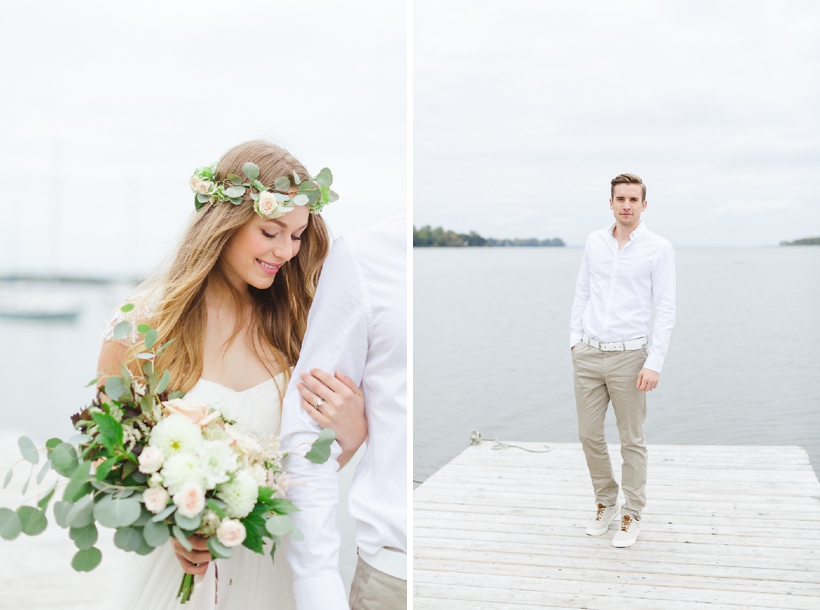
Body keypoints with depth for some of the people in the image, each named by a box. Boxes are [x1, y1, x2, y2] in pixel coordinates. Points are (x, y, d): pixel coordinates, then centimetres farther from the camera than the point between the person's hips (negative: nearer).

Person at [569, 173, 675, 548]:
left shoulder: (658, 248, -6)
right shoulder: (594, 242, 7)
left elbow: (665, 308, -8)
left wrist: (655, 363, -13)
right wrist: (575, 339, 9)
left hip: (628, 356, -4)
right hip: (588, 355, 4)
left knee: (631, 440, 5)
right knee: (589, 434, 9)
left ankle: (631, 516, 18)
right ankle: (605, 503, 28)